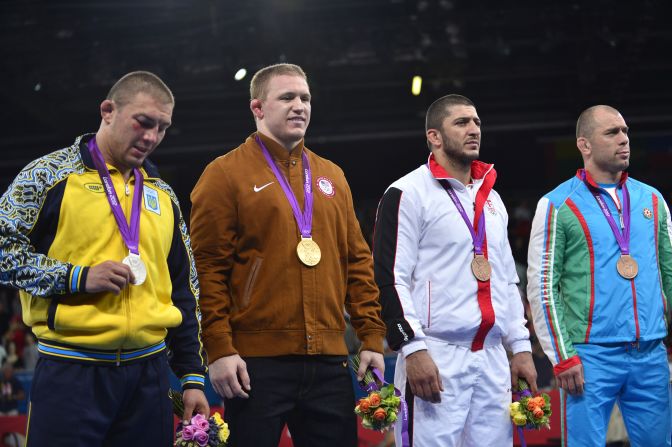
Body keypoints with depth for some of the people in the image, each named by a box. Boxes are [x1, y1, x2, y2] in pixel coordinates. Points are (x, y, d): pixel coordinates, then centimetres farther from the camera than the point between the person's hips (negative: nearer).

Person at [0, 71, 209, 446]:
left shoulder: (163, 195, 15)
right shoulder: (51, 175, 0)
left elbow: (184, 292, 18)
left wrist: (193, 376, 13)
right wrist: (78, 278, -14)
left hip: (149, 372, 5)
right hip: (70, 371, -5)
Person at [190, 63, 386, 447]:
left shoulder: (332, 177, 16)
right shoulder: (225, 174, 0)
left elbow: (357, 261, 16)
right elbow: (208, 268, -6)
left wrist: (372, 337, 8)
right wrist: (219, 349, -13)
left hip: (329, 360, 5)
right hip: (256, 362, -5)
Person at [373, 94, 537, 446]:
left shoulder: (491, 198, 20)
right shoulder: (408, 194, -3)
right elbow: (390, 278, -10)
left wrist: (520, 346, 17)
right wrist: (412, 348, -17)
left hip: (493, 358, 7)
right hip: (436, 359, -7)